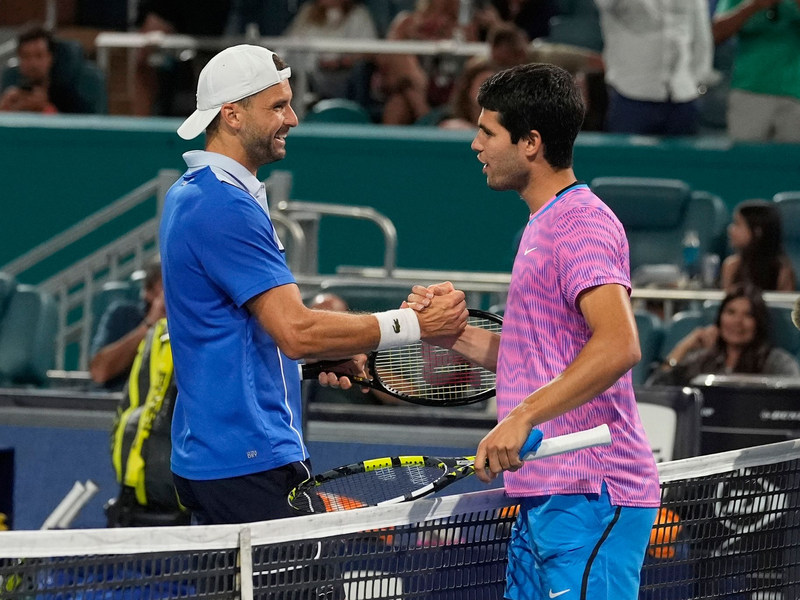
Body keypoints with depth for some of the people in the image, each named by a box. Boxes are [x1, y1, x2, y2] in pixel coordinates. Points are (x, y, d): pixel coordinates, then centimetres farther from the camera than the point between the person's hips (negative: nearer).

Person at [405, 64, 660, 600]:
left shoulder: (583, 223, -12)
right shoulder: (545, 225, 22)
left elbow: (618, 346, -26)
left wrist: (522, 417, -30)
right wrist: (453, 333, 11)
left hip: (590, 496, -10)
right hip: (542, 497, 10)